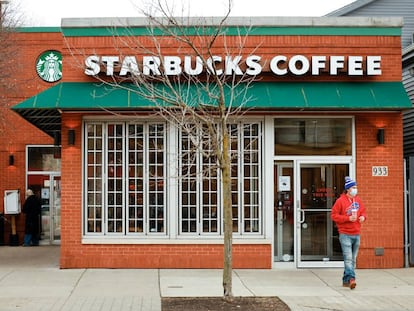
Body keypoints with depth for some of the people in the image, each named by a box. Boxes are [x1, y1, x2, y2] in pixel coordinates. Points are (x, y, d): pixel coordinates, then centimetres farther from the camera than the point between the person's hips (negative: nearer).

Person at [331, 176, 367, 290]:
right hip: (345, 234, -7)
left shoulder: (358, 200, 10)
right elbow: (334, 215, -9)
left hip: (356, 234, 7)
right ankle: (351, 278, -22)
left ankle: (346, 280, 19)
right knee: (348, 258, -15)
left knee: (353, 259, 10)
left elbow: (363, 211, 22)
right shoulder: (340, 201, -9)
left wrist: (363, 217, -1)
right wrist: (348, 218, -17)